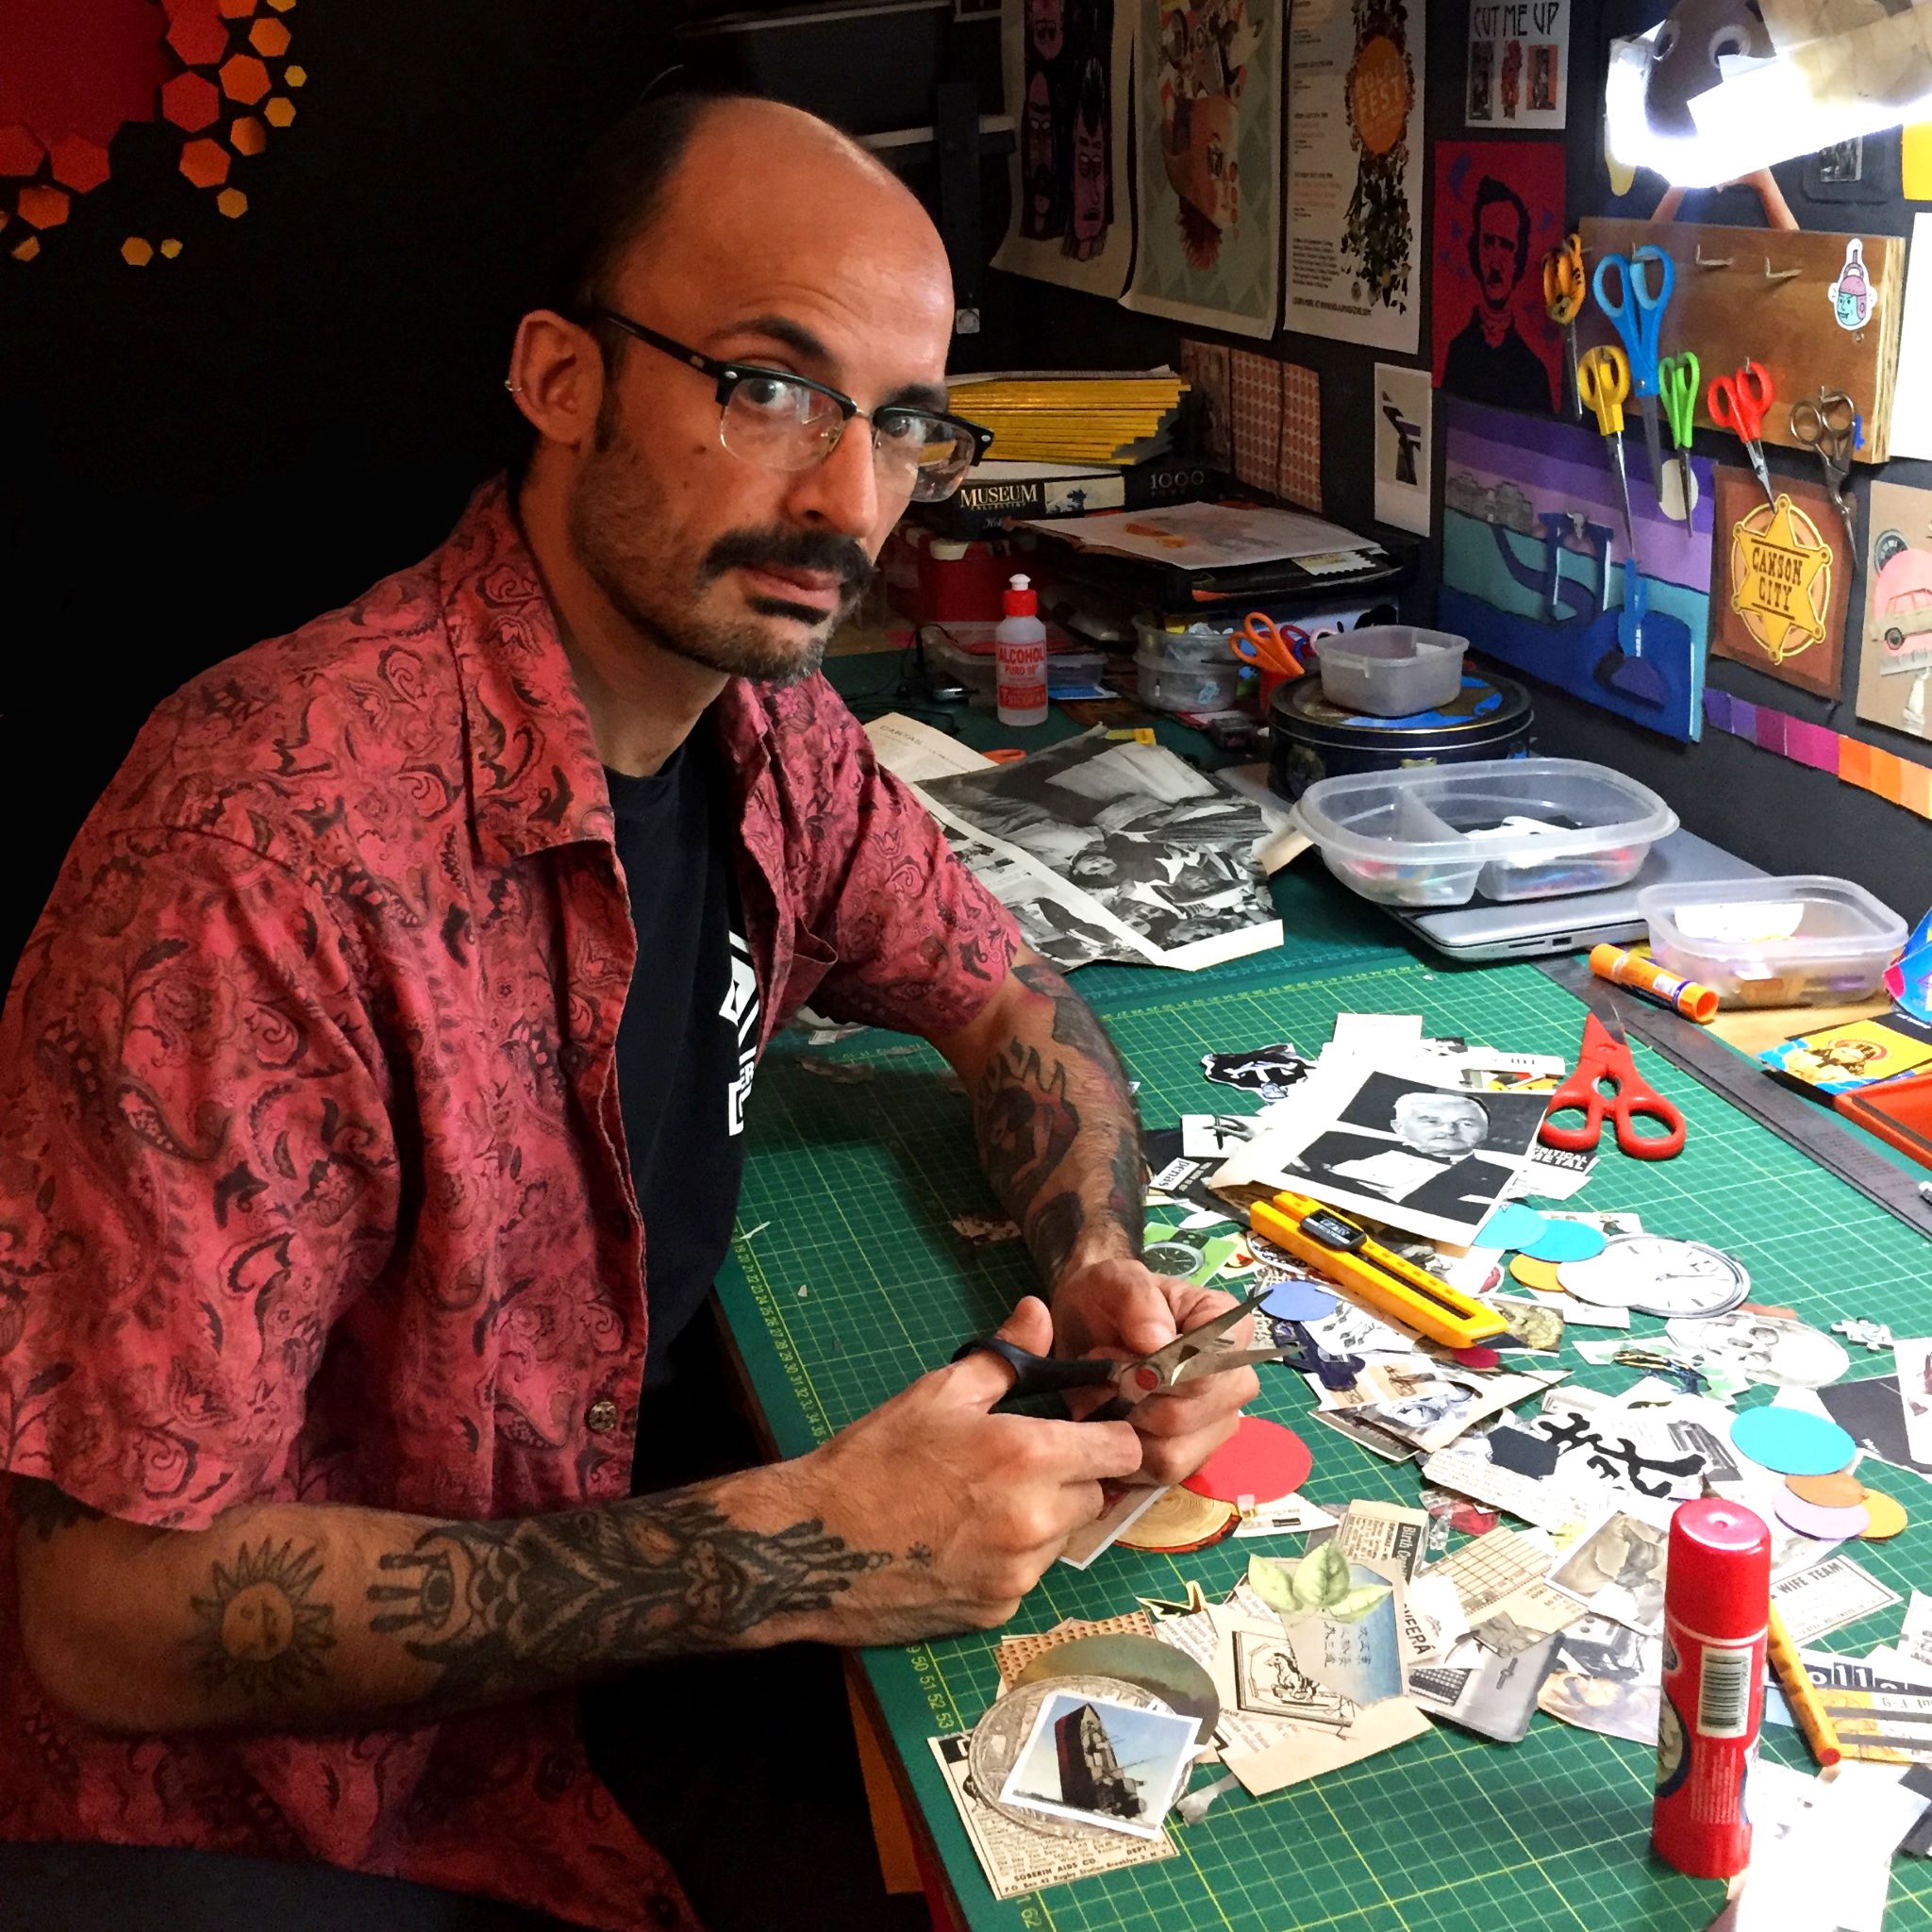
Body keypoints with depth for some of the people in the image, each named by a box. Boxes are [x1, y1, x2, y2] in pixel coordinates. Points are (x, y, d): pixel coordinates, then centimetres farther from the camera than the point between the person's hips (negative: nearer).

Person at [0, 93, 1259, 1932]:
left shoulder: (771, 730, -6)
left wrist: (1098, 1266, -10)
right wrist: (781, 1558, -32)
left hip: (605, 1574, 7)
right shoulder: (277, 833, -31)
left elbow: (1008, 1002, 11)